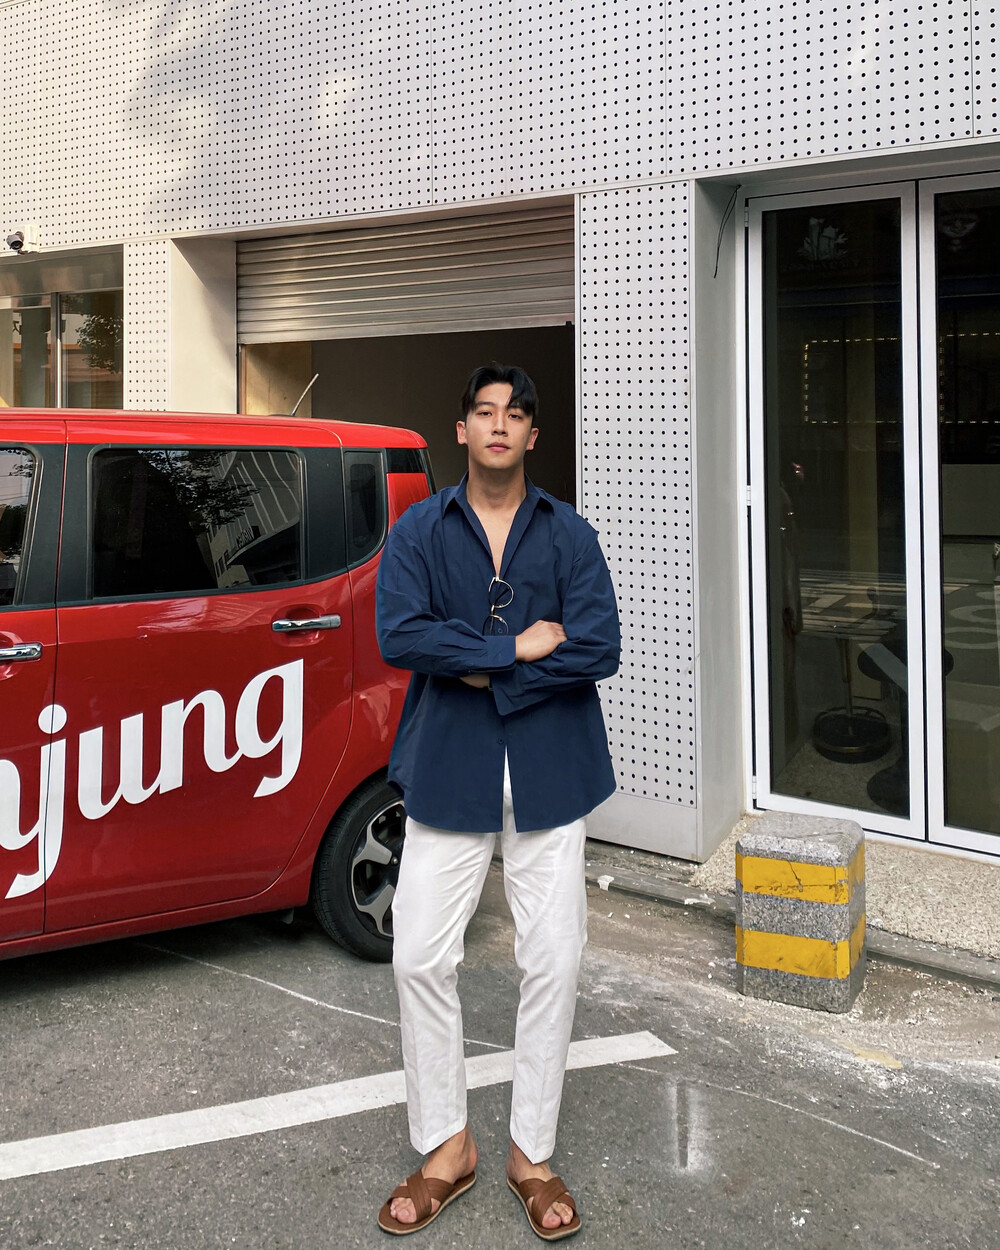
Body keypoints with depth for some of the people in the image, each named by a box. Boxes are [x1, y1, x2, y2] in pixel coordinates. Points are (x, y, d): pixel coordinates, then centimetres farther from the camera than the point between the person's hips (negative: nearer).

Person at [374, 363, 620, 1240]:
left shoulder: (570, 534, 2)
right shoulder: (419, 531, 2)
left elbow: (600, 648, -10)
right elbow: (397, 637, -13)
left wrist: (484, 674, -14)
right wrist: (519, 647, -16)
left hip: (549, 773, 0)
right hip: (449, 772, 0)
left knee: (553, 963, 5)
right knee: (421, 959, 3)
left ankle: (533, 1152, 23)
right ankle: (446, 1149, 22)